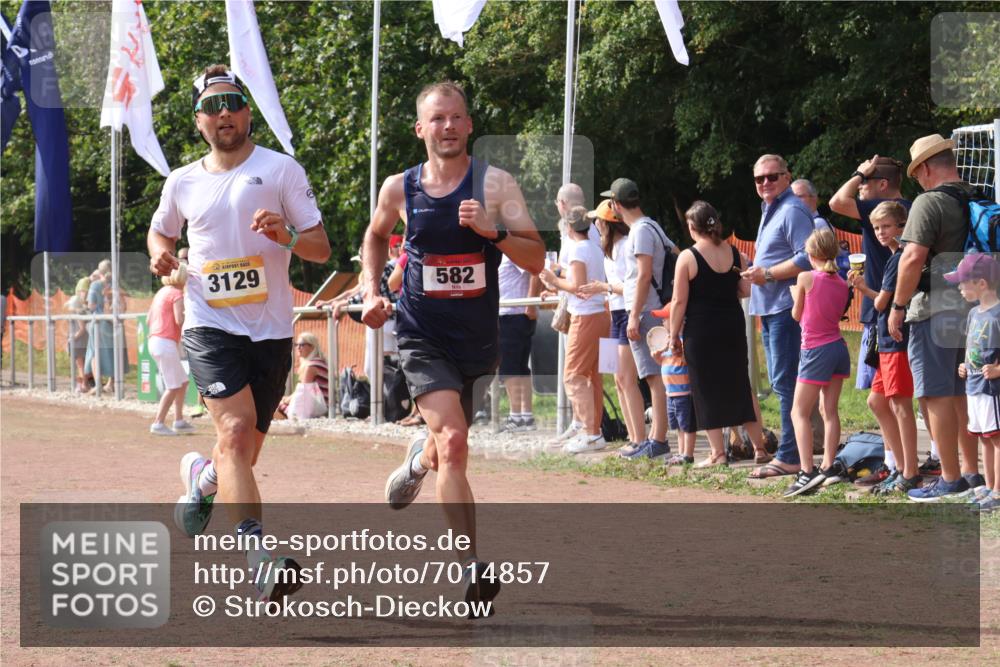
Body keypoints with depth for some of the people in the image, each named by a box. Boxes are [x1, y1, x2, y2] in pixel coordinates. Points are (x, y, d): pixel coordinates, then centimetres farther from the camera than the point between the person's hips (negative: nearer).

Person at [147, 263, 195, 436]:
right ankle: (158, 423, -5)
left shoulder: (161, 292, 18)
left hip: (154, 341, 9)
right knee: (173, 386, -3)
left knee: (182, 381, 16)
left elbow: (148, 320, 17)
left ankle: (179, 421, 18)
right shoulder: (177, 294, -8)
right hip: (167, 342, -9)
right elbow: (180, 320, -18)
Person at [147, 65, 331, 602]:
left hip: (271, 331, 1)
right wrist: (160, 255, 5)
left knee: (244, 454, 10)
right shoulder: (182, 183, 9)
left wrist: (284, 236, -21)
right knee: (235, 432, -23)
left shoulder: (281, 170, 2)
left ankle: (201, 476, 47)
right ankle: (261, 561, -31)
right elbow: (160, 232, 28)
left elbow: (321, 248, 0)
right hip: (210, 326, -1)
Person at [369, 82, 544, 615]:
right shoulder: (399, 189, -1)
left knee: (447, 444, 18)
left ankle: (418, 461, 58)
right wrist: (372, 292, 8)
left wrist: (494, 231, -27)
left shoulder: (495, 184, -7)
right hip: (421, 336, -1)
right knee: (453, 442, -20)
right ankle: (472, 566, -21)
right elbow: (376, 235, 21)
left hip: (476, 339, 1)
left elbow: (536, 259, -11)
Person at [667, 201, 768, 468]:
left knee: (707, 390, 4)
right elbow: (747, 290, 3)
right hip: (733, 326, 4)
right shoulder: (735, 254, 2)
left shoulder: (687, 258, -10)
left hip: (700, 330, -4)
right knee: (740, 386, 15)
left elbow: (679, 301, -11)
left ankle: (718, 453, 3)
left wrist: (674, 335, -3)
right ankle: (759, 448, 16)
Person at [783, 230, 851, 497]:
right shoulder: (842, 284, 5)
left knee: (799, 413, -5)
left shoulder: (806, 278, -11)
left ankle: (807, 472, -17)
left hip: (816, 352, -6)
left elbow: (797, 315, 0)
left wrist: (794, 293, 17)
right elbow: (837, 312, 12)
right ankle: (828, 467, 10)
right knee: (830, 410, 12)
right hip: (839, 348, 6)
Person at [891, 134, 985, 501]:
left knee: (938, 395, -3)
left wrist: (897, 307, -14)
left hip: (935, 310, -8)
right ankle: (972, 472, 21)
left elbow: (914, 257, -22)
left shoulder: (929, 202, -13)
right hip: (973, 307, 8)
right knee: (963, 392, 17)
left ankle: (950, 479, -4)